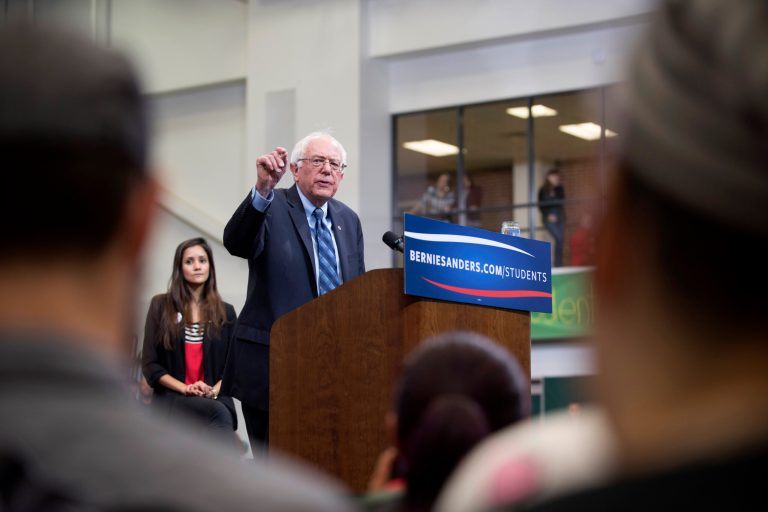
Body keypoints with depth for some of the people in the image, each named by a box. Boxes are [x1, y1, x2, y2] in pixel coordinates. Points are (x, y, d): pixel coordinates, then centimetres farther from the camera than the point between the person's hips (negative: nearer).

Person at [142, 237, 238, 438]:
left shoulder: (225, 312, 16)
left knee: (224, 414, -38)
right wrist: (185, 389, -11)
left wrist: (214, 391, -10)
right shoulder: (161, 306, 9)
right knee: (218, 414, -37)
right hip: (172, 397, -2)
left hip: (215, 399, 2)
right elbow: (150, 364, 4)